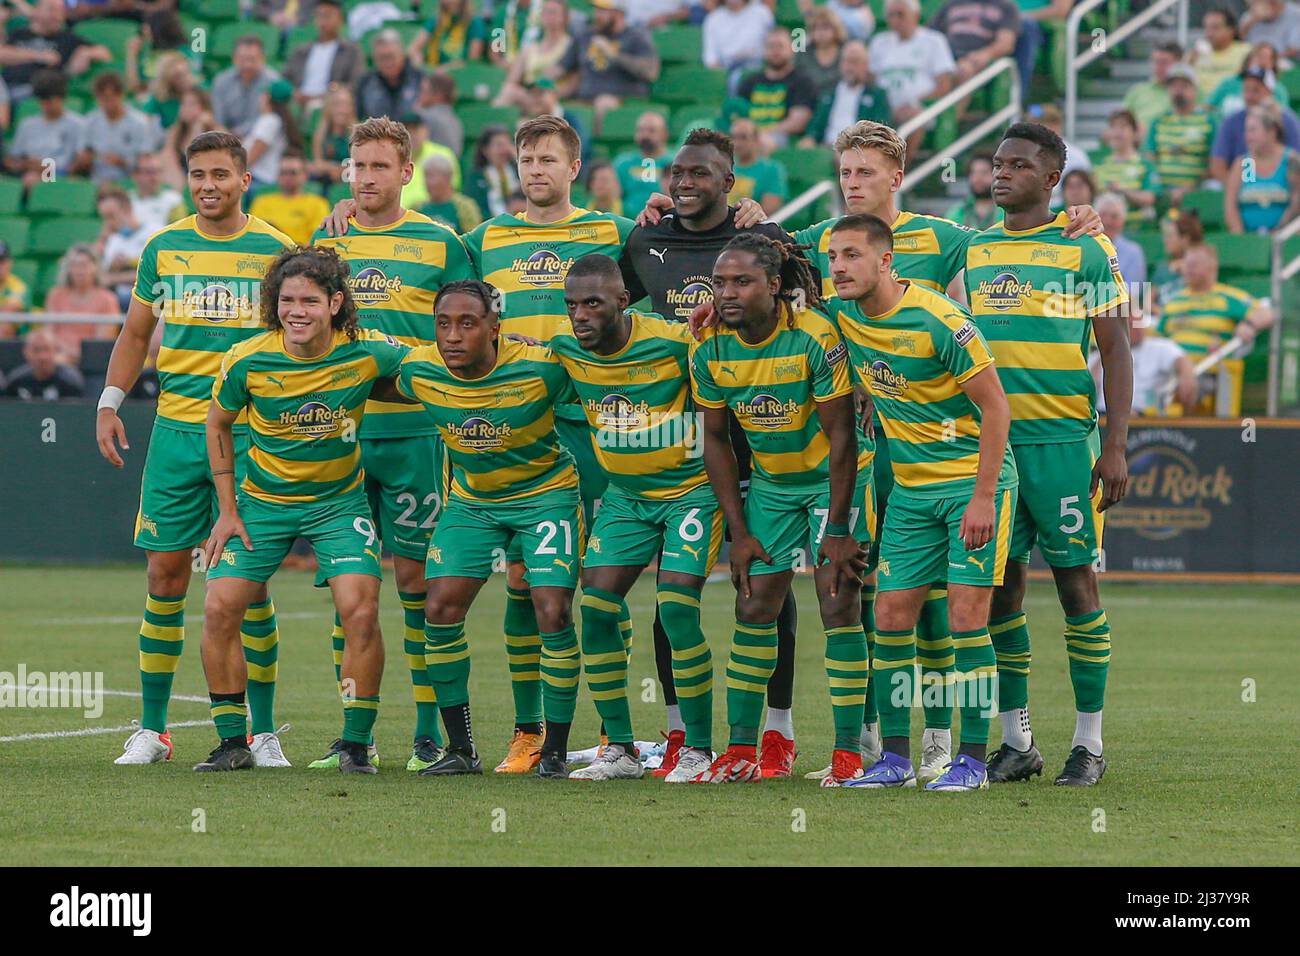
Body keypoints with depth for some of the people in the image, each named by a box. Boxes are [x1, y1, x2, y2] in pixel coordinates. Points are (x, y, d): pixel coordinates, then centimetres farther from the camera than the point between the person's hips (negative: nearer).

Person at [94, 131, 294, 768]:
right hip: (175, 429, 2)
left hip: (251, 434, -2)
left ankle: (263, 732, 7)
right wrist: (109, 403, 7)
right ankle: (151, 729, 8)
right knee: (166, 576, 1)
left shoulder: (276, 251, 1)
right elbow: (135, 334, 17)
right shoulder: (163, 248, 8)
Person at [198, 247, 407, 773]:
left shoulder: (368, 352, -19)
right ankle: (233, 743, 6)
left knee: (360, 612, -17)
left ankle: (355, 744, -2)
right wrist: (228, 510, 1)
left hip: (339, 501, -1)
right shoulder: (247, 361, -17)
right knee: (220, 609, -10)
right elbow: (219, 424, 2)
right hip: (261, 500, 1)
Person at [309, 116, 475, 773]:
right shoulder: (326, 242, 12)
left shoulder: (439, 244, 2)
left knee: (415, 574, -2)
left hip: (413, 430, -3)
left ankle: (429, 730, 4)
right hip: (339, 434, 3)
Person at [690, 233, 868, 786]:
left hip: (832, 477, -5)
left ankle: (848, 753, -8)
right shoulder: (710, 350, -9)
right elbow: (715, 439, 2)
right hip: (770, 484, 5)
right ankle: (741, 751, 7)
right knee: (754, 607, 1)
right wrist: (738, 532, -1)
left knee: (838, 604, -12)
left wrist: (836, 529, -20)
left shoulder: (815, 338, -24)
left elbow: (840, 436, -19)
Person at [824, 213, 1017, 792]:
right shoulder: (841, 317, 0)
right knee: (891, 618, 1)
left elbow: (995, 406, -16)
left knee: (966, 619, -10)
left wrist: (982, 496, -19)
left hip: (974, 481, -6)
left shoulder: (937, 321, -19)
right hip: (910, 488, 6)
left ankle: (973, 759, -3)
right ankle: (895, 757, 8)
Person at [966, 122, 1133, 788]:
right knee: (999, 586, 4)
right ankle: (1016, 741, 12)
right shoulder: (972, 251, 12)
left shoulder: (1086, 251, -1)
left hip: (1063, 440, -4)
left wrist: (1115, 446, -9)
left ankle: (1088, 742, 4)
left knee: (1075, 582, -2)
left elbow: (1115, 350, -2)